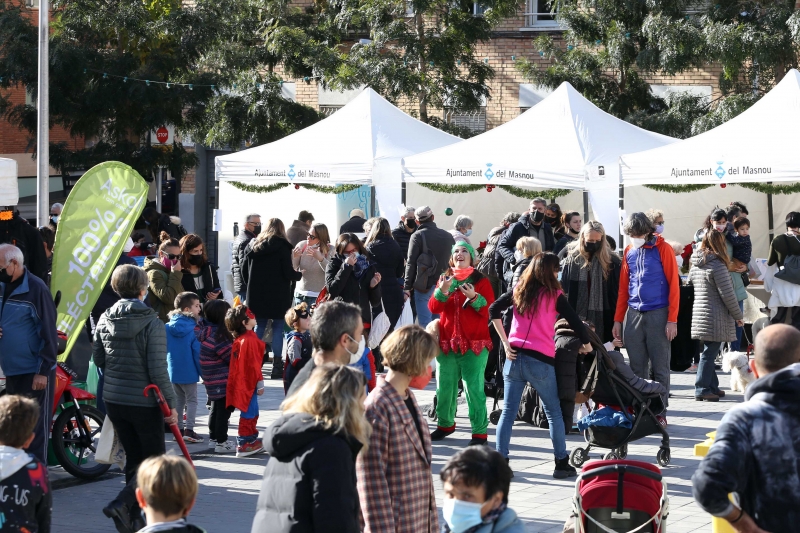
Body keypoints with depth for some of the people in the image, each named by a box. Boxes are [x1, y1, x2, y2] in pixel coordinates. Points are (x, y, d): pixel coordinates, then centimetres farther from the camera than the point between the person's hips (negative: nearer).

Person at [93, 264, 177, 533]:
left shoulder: (105, 320, 0)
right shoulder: (152, 323, -16)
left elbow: (98, 359, 9)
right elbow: (158, 370, -18)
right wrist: (171, 404, -11)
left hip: (113, 400, 6)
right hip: (144, 403, -6)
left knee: (133, 457, 18)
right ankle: (121, 504, -13)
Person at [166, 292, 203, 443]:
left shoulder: (168, 327, -2)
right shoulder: (193, 329, -16)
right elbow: (198, 352, -15)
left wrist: (165, 368, 15)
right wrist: (203, 372, -5)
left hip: (172, 372, 5)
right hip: (189, 372, -5)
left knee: (178, 400, 18)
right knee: (192, 400, 5)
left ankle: (179, 429, 20)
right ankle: (189, 430, -3)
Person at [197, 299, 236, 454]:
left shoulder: (203, 330, 5)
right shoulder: (218, 334, -22)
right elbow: (231, 356, -16)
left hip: (211, 380, 9)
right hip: (223, 381, -9)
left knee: (215, 409, 20)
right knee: (224, 410, -2)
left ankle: (213, 439, 29)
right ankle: (221, 442, 2)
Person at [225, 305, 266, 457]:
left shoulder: (238, 339, 9)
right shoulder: (250, 340, -20)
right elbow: (253, 363, -21)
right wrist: (260, 383, -14)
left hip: (241, 381, 9)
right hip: (249, 383, -9)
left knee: (252, 413, 20)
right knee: (249, 413, -2)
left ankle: (252, 440, 30)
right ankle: (244, 444, 2)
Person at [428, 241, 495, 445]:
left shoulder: (481, 281, 2)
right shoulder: (444, 279, 13)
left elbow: (489, 310, -7)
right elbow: (433, 308, 1)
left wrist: (474, 297, -22)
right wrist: (442, 291, -15)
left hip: (474, 344, -4)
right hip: (446, 343, 4)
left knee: (473, 389, -11)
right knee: (444, 387, 8)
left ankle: (479, 433, -7)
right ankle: (445, 424, 25)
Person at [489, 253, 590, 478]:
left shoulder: (519, 290, 9)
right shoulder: (554, 295, -3)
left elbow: (494, 310, 6)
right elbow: (575, 322, -7)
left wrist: (505, 342, 6)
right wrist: (586, 344, 10)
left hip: (514, 357, 4)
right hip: (540, 360, -3)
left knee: (508, 411, 5)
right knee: (553, 413, 8)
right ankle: (561, 463, 10)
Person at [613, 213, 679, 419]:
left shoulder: (663, 249, -3)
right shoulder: (629, 251, 10)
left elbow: (673, 284, -6)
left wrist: (672, 320, -11)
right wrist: (618, 320, 11)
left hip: (658, 315, -4)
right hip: (633, 315, 4)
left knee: (660, 368, 0)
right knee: (637, 367, 6)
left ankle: (660, 413, 5)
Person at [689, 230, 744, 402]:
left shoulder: (695, 265, 11)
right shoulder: (717, 265, -15)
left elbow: (690, 285, 21)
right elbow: (727, 294, -15)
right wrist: (738, 315, -3)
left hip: (699, 313, 8)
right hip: (715, 317, -8)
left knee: (710, 352, 16)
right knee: (709, 353, -5)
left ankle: (712, 387, 22)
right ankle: (702, 389, -3)